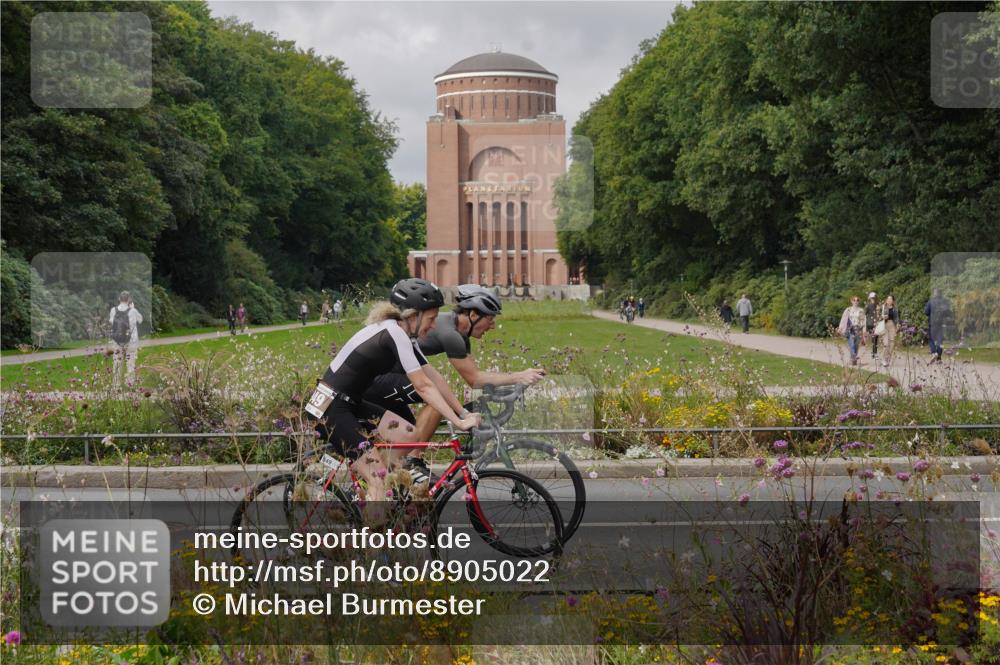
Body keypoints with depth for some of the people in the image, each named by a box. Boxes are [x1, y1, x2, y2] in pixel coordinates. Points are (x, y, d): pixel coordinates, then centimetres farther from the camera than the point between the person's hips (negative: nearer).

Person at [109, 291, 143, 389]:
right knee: (130, 366, 9)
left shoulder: (113, 310, -9)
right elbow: (140, 319, 4)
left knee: (117, 365, 15)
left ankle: (115, 386, 20)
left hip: (117, 342, 3)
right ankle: (130, 385, 9)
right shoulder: (133, 311, -16)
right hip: (131, 342, -3)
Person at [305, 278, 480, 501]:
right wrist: (459, 422, -21)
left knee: (409, 435, -1)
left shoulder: (403, 335, 9)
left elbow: (434, 377, 10)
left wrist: (464, 413, 4)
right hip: (329, 410, -9)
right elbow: (423, 386, -21)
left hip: (350, 405, 9)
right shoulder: (394, 333, -19)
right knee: (380, 479, -13)